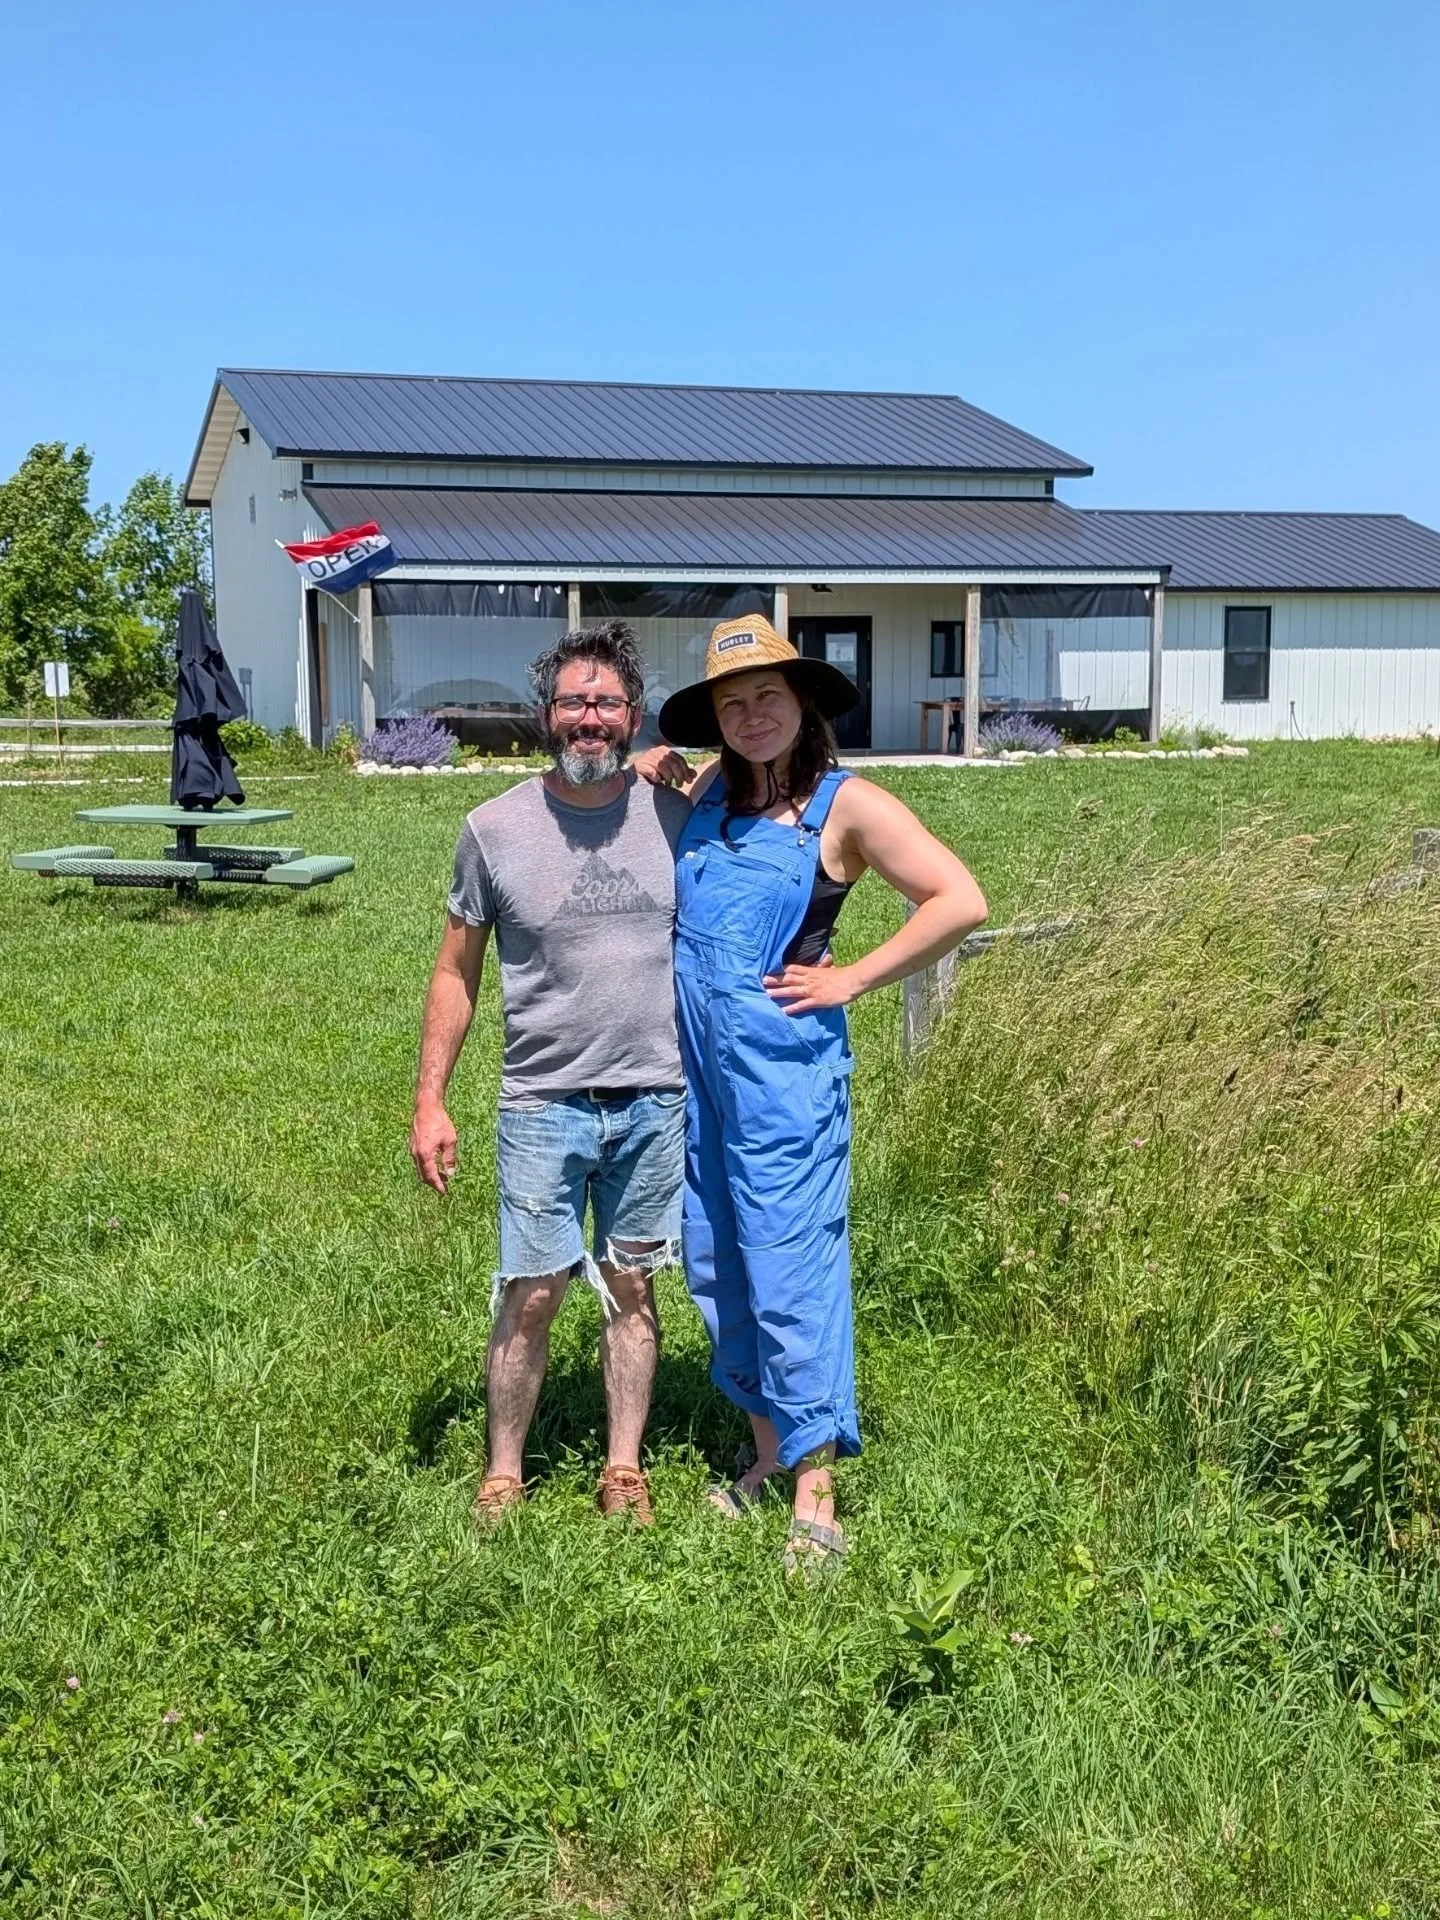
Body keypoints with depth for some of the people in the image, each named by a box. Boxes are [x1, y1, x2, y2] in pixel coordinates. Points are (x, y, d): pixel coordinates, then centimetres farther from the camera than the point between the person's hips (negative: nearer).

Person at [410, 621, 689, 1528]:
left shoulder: (675, 815, 0)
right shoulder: (496, 828, -4)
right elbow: (456, 972, 3)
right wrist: (429, 1102, -1)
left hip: (655, 1103, 2)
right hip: (544, 1105, -1)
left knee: (632, 1287, 13)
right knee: (531, 1297, 2)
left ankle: (625, 1470, 27)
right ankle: (503, 1474, 20)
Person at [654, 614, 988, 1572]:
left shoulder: (846, 804, -6)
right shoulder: (706, 795, 9)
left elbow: (961, 902, -13)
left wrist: (851, 981, -11)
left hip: (783, 1064, -6)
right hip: (693, 1060, 6)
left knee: (791, 1273, -3)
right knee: (715, 1266, 13)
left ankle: (816, 1499, 6)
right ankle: (769, 1449, 29)